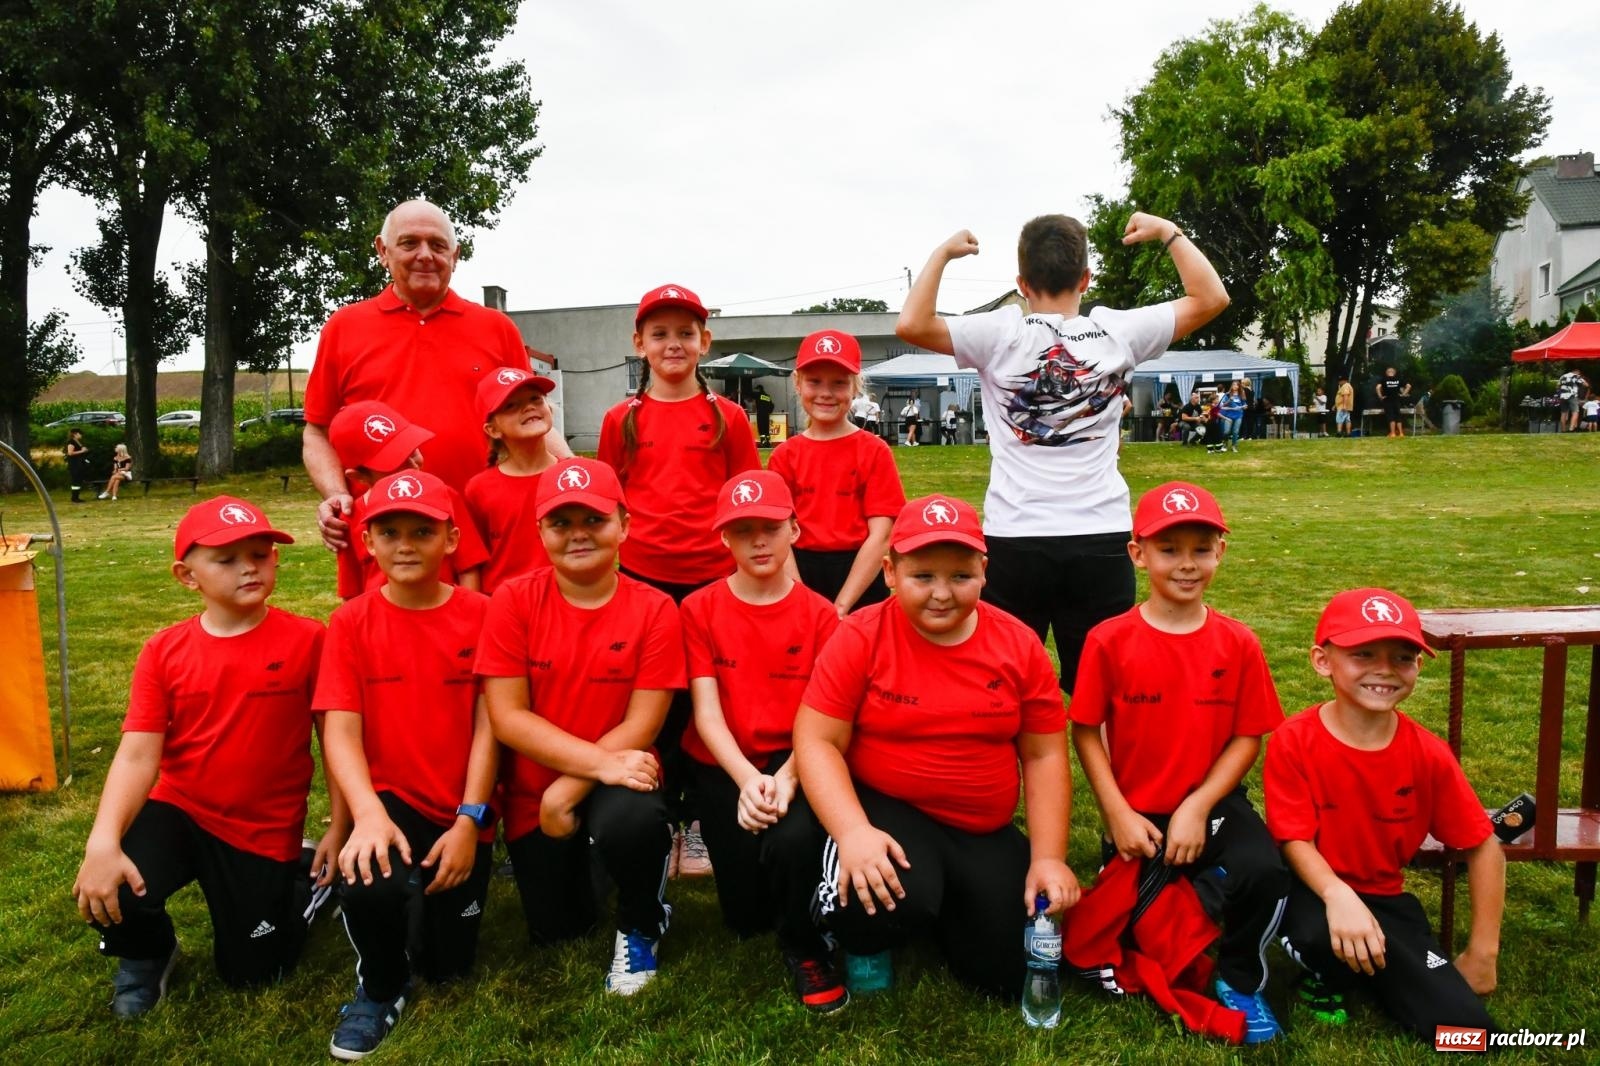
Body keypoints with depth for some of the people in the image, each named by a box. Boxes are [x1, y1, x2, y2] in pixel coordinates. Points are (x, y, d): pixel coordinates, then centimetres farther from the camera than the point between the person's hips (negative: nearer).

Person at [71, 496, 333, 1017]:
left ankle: (304, 880, 38)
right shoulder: (164, 651, -8)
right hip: (178, 811, 2)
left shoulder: (307, 640, -15)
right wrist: (103, 841, -30)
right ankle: (147, 952, 11)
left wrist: (338, 827, -9)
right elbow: (137, 755, -15)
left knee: (251, 974, 7)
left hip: (264, 832, -2)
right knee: (105, 892, -27)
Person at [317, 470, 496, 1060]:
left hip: (461, 812, 1)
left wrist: (468, 821, -15)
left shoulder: (481, 614, -5)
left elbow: (487, 726, -8)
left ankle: (434, 894, 40)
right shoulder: (350, 622, -4)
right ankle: (381, 987, 2)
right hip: (390, 801, 0)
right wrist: (369, 813, -28)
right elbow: (341, 731, -12)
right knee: (370, 883, -33)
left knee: (450, 963, 5)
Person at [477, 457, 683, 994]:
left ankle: (641, 927, -1)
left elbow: (641, 727, -14)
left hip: (616, 782, -2)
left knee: (632, 822, -35)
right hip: (534, 792, 2)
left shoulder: (654, 609, -13)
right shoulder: (513, 601, -12)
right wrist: (602, 762, -25)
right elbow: (507, 717, -16)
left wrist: (569, 790, -22)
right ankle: (574, 865, 42)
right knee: (555, 930, 7)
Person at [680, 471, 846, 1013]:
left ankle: (805, 949, -3)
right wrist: (747, 779, -24)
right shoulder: (699, 610, -3)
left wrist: (786, 778, -27)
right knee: (746, 918, 1)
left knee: (794, 840, -34)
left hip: (793, 763, -1)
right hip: (723, 768, 1)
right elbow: (705, 710, -9)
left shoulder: (820, 614, -3)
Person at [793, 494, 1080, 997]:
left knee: (1008, 977, -3)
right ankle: (864, 940, 5)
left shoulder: (1019, 645, -3)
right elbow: (817, 741, -14)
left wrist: (1049, 858, -6)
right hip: (886, 811, -4)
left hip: (987, 833, 4)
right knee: (892, 899, -35)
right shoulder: (860, 638, -13)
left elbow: (1044, 755, 2)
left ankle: (938, 908, 29)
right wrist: (853, 832, -29)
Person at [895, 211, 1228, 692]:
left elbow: (911, 324, -9)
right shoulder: (1117, 331, 0)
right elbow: (1211, 298, 8)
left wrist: (943, 254, 1)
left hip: (1014, 540, -1)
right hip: (1101, 541, 1)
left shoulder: (1001, 334, -6)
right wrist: (1168, 233, 17)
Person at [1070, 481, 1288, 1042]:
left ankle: (1239, 979, 4)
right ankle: (1190, 883, 28)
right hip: (1137, 814, 0)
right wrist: (1119, 816, -12)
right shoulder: (1109, 640, -10)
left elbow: (1247, 737, -3)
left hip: (1213, 805, 1)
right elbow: (1086, 733, -5)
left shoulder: (1238, 643, -5)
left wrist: (1198, 808, -14)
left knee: (1264, 872, -27)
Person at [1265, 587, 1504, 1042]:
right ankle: (1324, 974, 1)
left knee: (1466, 1028, -12)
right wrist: (1337, 894, -39)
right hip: (1315, 892, -3)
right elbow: (1296, 840, -18)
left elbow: (1483, 847, 0)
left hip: (1383, 898, 4)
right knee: (1320, 935, -39)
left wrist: (1482, 954, 0)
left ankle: (1358, 967, 17)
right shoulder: (1294, 741, -18)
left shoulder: (1428, 754, -9)